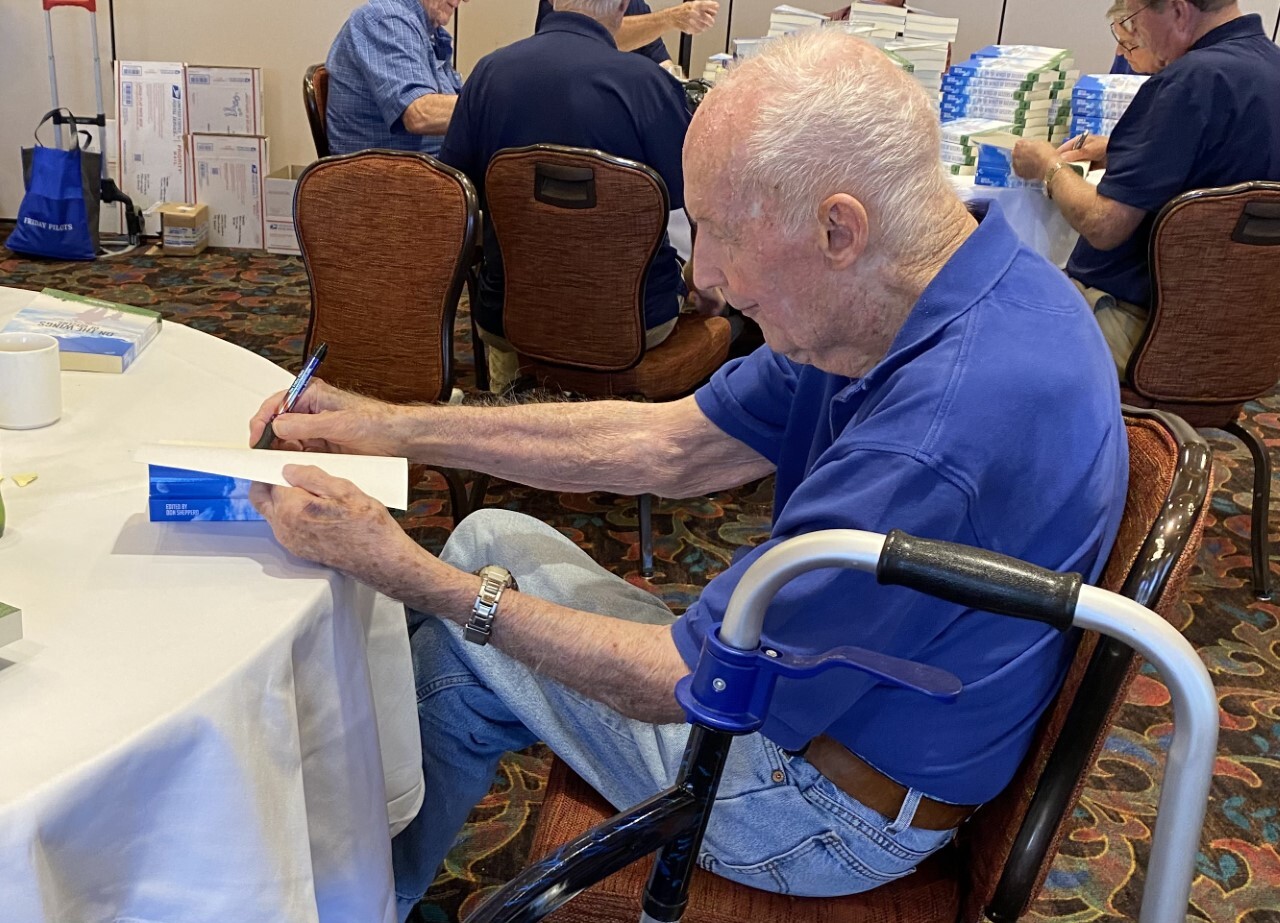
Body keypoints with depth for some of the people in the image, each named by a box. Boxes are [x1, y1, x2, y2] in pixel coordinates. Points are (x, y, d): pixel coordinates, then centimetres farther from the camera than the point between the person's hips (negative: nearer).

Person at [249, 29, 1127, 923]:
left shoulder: (930, 443, -37)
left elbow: (681, 683, -25)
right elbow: (669, 445, -1)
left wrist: (406, 572, -19)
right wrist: (392, 427, -2)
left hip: (828, 805, -8)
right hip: (809, 675, 8)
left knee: (452, 637, 4)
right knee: (492, 541, 13)